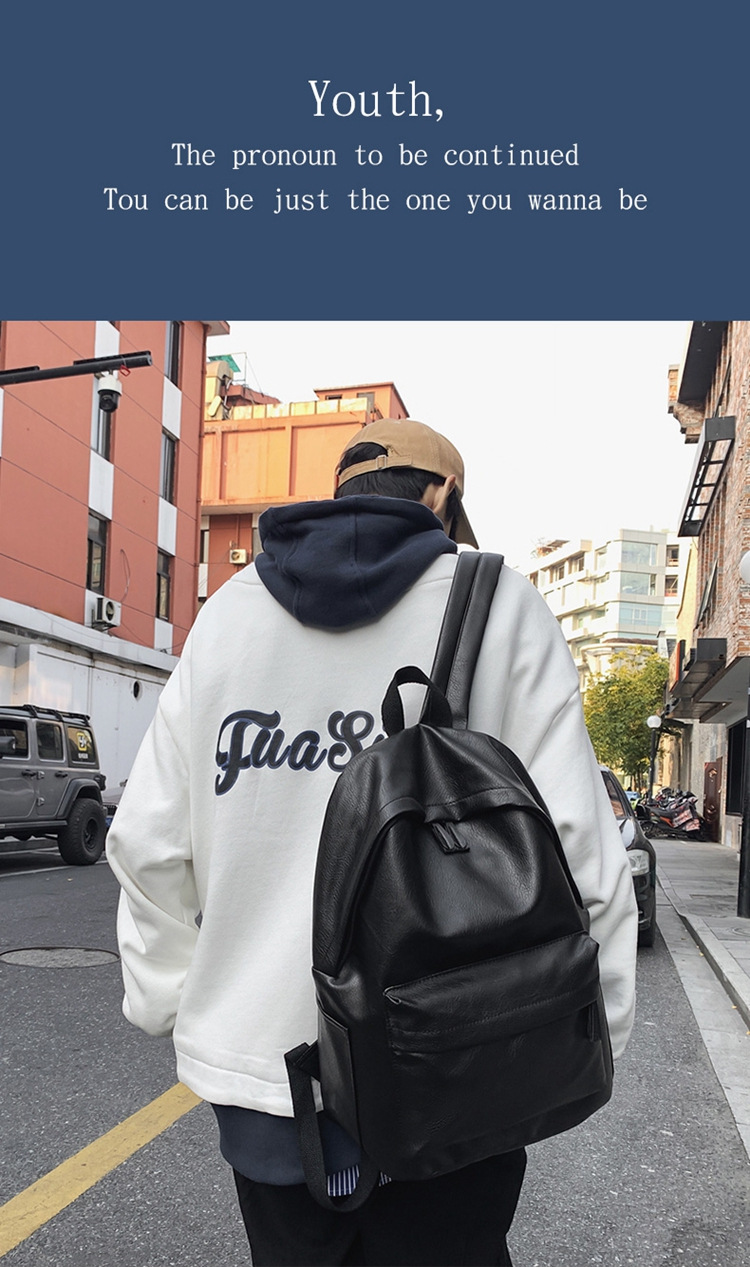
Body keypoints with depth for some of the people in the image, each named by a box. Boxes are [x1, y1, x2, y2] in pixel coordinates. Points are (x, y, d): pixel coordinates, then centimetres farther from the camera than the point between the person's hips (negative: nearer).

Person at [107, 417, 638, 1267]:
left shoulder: (229, 612, 4)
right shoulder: (497, 603, -6)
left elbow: (150, 845, 3)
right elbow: (572, 849, -12)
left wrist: (170, 1000, 14)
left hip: (255, 1072, 4)